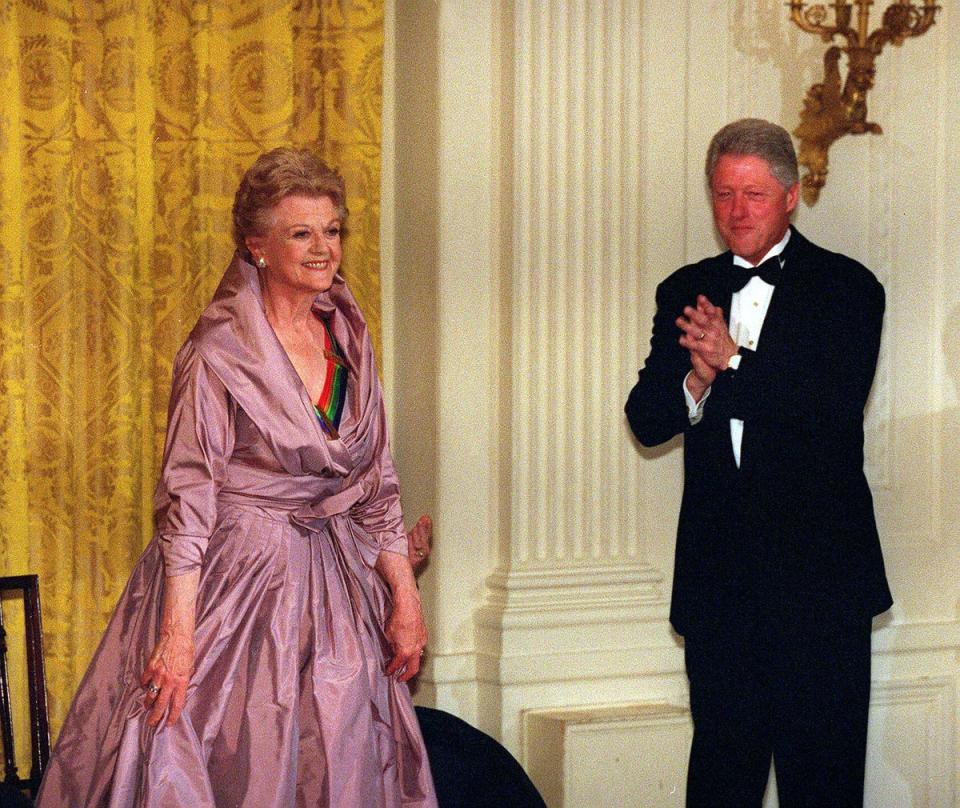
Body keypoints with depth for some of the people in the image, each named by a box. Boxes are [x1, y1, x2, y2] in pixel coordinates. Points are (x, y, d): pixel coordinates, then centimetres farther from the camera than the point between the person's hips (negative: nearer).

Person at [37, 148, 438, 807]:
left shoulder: (350, 340, 7)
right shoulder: (219, 352, -11)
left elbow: (377, 481, 12)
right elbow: (188, 494, -15)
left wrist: (405, 597, 7)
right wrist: (177, 634, -21)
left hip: (332, 586, 6)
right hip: (237, 585, -6)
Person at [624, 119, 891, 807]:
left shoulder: (846, 287, -1)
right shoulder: (686, 292, 11)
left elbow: (837, 406, -15)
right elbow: (646, 420, 5)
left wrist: (733, 360, -19)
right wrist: (698, 378, -16)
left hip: (818, 569, -3)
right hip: (717, 571, 4)